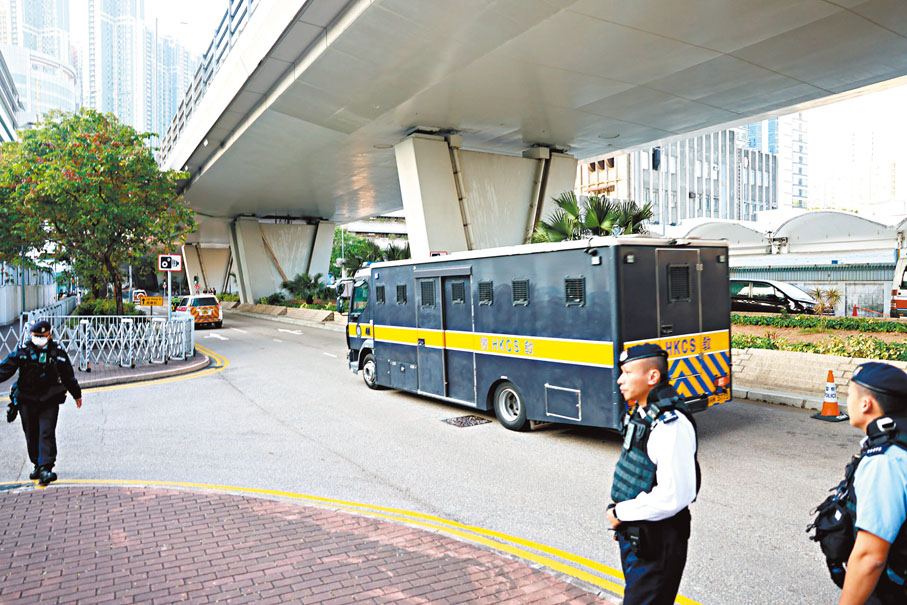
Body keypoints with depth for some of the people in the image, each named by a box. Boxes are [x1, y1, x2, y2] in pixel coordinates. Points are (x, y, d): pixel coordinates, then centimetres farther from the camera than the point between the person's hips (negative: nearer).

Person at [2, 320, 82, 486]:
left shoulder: (57, 353, 4)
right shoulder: (22, 352, 1)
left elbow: (68, 376, 14)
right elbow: (5, 369, 0)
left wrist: (77, 395, 22)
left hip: (49, 401, -1)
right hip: (26, 400, 1)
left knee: (47, 433, -11)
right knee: (32, 435, 10)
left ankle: (45, 469, -14)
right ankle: (38, 465, 26)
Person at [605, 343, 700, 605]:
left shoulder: (671, 424, -26)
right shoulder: (641, 412, 5)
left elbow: (674, 496, -29)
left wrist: (621, 513, -19)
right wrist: (620, 512, 6)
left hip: (656, 544, -9)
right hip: (632, 533, 9)